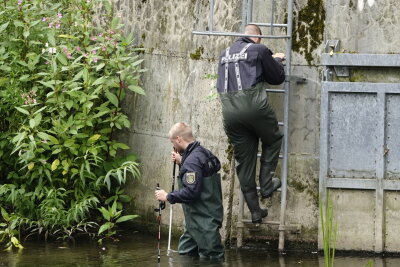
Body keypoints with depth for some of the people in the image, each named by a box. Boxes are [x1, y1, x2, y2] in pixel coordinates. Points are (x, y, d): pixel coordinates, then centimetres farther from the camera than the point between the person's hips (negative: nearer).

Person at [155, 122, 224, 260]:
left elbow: (191, 191, -27)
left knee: (211, 256, -4)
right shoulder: (203, 153, 10)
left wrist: (167, 196, -14)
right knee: (184, 253, 17)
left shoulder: (193, 160, -21)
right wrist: (181, 162, 15)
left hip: (204, 221, -11)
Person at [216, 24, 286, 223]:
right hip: (253, 106, -5)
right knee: (273, 140, 23)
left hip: (229, 113, 5)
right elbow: (277, 78, 8)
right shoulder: (259, 50, 2)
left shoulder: (225, 54, 19)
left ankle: (255, 211, 12)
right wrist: (277, 60, 29)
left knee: (244, 161, 9)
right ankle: (266, 184, 14)